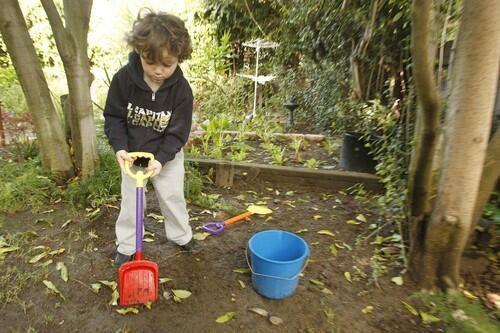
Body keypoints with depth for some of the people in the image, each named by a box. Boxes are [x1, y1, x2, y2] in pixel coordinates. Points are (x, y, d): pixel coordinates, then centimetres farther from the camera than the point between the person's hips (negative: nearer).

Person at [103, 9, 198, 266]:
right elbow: (113, 116, -10)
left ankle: (181, 236, 37)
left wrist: (161, 159, -27)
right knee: (130, 201, 12)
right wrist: (120, 147, -24)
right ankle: (126, 247, 31)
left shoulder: (181, 89, -22)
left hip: (167, 156, -1)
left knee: (173, 197, 13)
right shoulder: (123, 78, -20)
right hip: (131, 153, 1)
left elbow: (178, 132, -17)